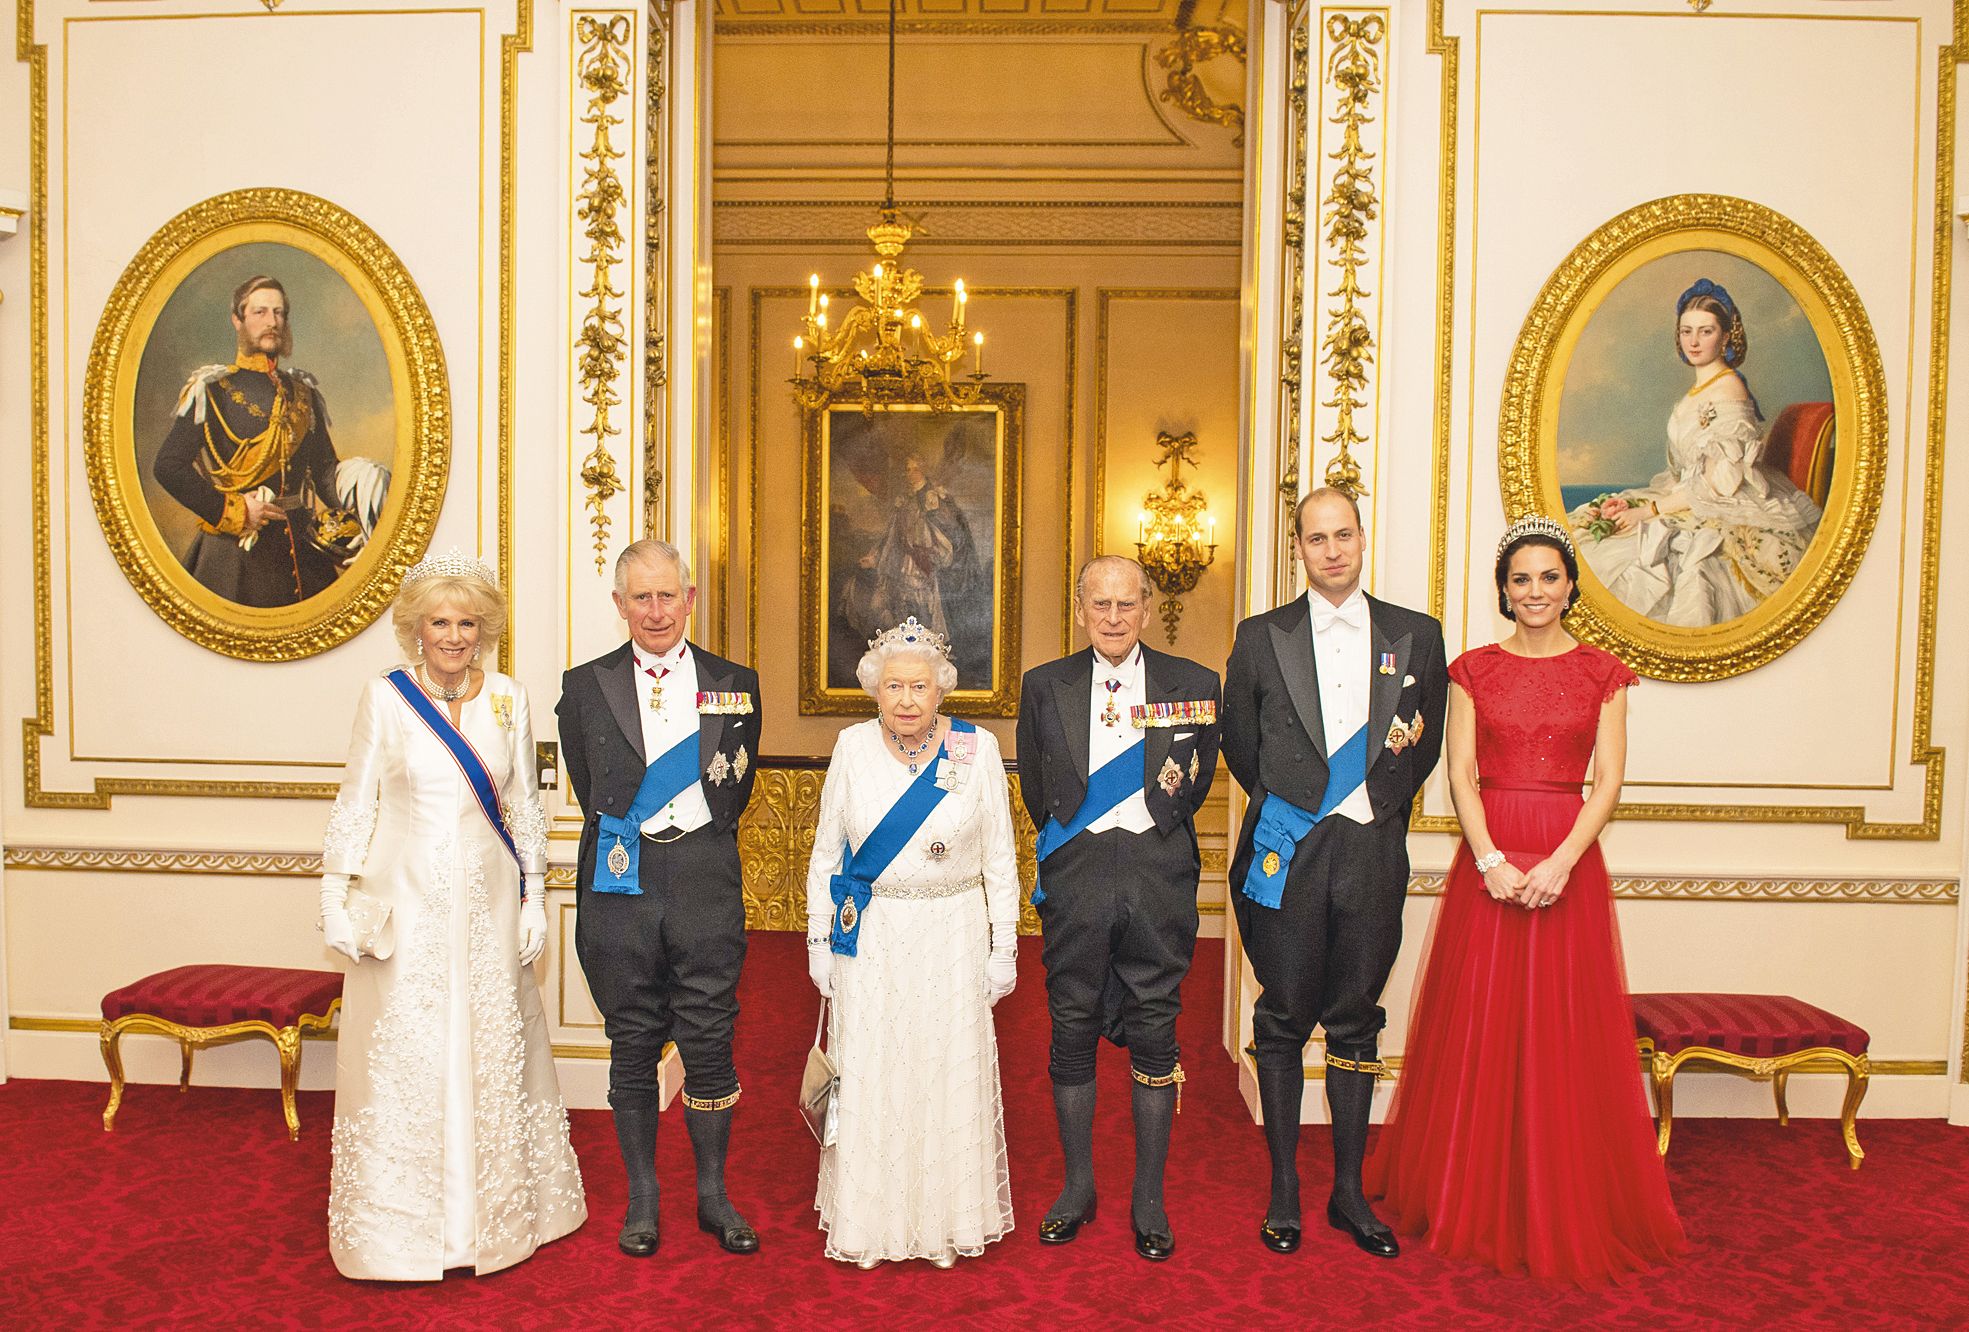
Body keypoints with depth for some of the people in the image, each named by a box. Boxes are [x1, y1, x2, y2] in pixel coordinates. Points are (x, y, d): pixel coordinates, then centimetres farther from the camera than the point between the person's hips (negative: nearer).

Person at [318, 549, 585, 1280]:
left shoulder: (508, 697, 2)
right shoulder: (384, 697, -3)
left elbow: (524, 805, 7)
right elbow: (355, 803, 1)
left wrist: (534, 898, 5)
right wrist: (336, 899, -3)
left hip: (487, 902, 2)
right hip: (406, 903, -2)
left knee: (492, 1052, 11)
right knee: (402, 1059, 5)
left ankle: (496, 1212, 28)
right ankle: (401, 1224, 22)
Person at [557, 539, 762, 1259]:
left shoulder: (735, 684, 5)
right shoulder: (584, 686, 4)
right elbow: (588, 789, 12)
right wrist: (624, 835, 10)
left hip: (706, 881, 0)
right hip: (621, 883, 0)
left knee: (710, 1039, 4)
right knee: (633, 1044, 9)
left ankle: (714, 1195, 21)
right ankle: (641, 1197, 24)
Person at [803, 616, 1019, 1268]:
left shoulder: (978, 748, -4)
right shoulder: (853, 747, 0)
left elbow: (999, 858, 1)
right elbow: (826, 853, 7)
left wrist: (1004, 947, 0)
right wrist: (819, 940, 4)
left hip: (952, 940, -1)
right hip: (869, 940, 1)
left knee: (949, 1072, 7)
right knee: (869, 1075, 7)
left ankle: (947, 1220, 25)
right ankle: (868, 1220, 26)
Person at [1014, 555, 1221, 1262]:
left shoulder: (1195, 685, 3)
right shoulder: (1044, 686, 5)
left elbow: (1196, 783, 11)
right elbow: (1036, 788, 11)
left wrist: (1154, 837, 10)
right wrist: (1070, 849, 11)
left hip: (1160, 877, 0)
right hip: (1075, 877, 1)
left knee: (1155, 1033, 6)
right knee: (1072, 1030, 7)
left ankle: (1149, 1198, 20)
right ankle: (1078, 1186, 24)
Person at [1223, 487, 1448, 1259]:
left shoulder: (1417, 636, 7)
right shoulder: (1261, 637, 4)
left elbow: (1426, 744, 14)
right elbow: (1239, 744, 11)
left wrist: (1383, 804, 10)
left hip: (1372, 853, 1)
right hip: (1287, 849, -1)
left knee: (1356, 1022, 9)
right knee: (1283, 1021, 6)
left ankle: (1349, 1191, 21)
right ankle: (1284, 1190, 18)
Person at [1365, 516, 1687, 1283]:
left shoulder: (1601, 673, 5)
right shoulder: (1474, 670, 6)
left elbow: (1609, 781, -1)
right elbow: (1459, 774, -1)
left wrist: (1561, 861, -15)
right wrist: (1490, 859, -14)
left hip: (1568, 859, 0)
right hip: (1487, 857, 0)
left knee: (1565, 1032, 4)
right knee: (1480, 1026, 5)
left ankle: (1567, 1210, 20)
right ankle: (1477, 1200, 20)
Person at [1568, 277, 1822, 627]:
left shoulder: (1729, 389, -14)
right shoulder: (1701, 387, 14)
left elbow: (1719, 484, -18)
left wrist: (1649, 511, -15)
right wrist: (1633, 503, 1)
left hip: (1730, 514, -9)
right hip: (1691, 502, 9)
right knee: (1588, 529, -2)